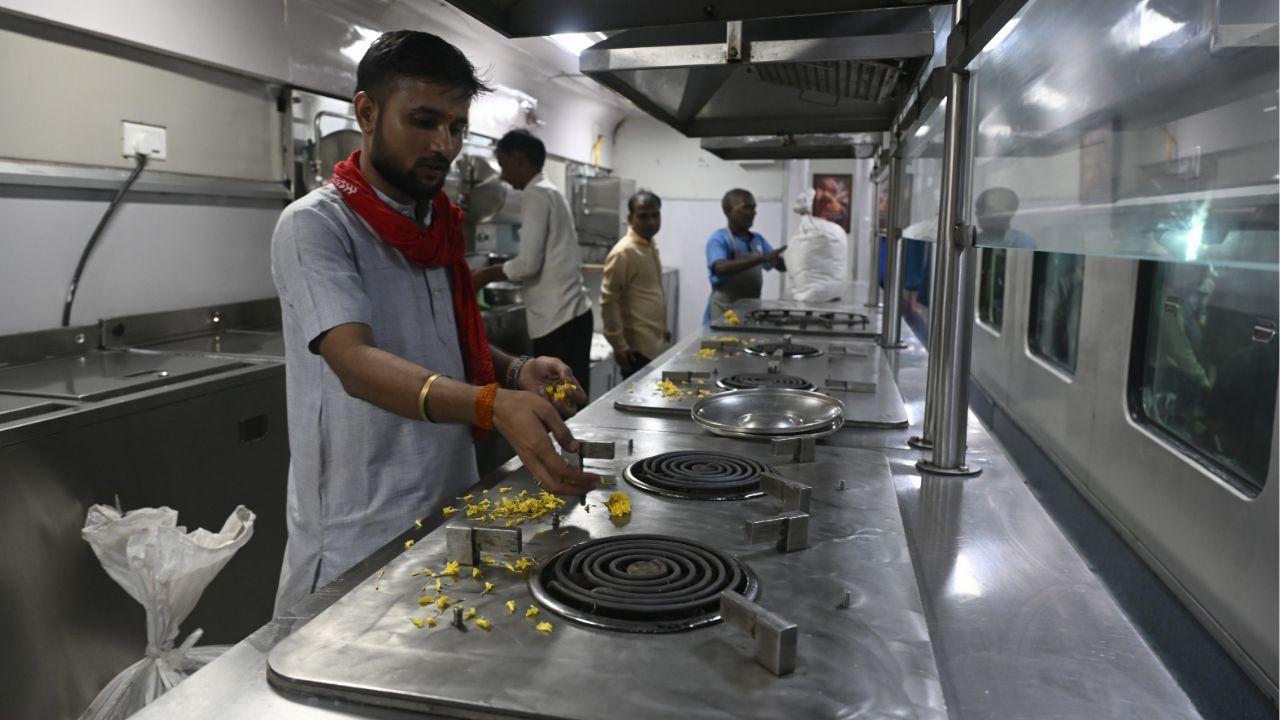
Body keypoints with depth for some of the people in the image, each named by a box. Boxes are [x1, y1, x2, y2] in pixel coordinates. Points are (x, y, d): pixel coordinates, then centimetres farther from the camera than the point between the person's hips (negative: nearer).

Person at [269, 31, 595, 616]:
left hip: (454, 506, 7)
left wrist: (516, 374, -6)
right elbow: (355, 363, -27)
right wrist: (493, 406, -42)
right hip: (360, 535, -7)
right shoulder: (315, 226, -14)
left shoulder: (440, 226, 9)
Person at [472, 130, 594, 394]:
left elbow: (529, 263, -16)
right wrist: (497, 271, 18)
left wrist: (488, 274, -1)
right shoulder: (552, 192, 19)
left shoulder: (536, 195, -10)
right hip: (571, 313, 9)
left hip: (557, 319, -9)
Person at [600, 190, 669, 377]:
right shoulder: (624, 252, -15)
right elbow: (608, 301, -16)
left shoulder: (651, 247, 12)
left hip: (656, 344, 9)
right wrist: (619, 345, -18)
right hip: (637, 347, -9)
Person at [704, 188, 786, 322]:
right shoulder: (718, 240, -9)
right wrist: (762, 258, -33)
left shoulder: (758, 239, 10)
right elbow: (721, 268, -28)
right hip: (725, 310, -6)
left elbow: (782, 266, 15)